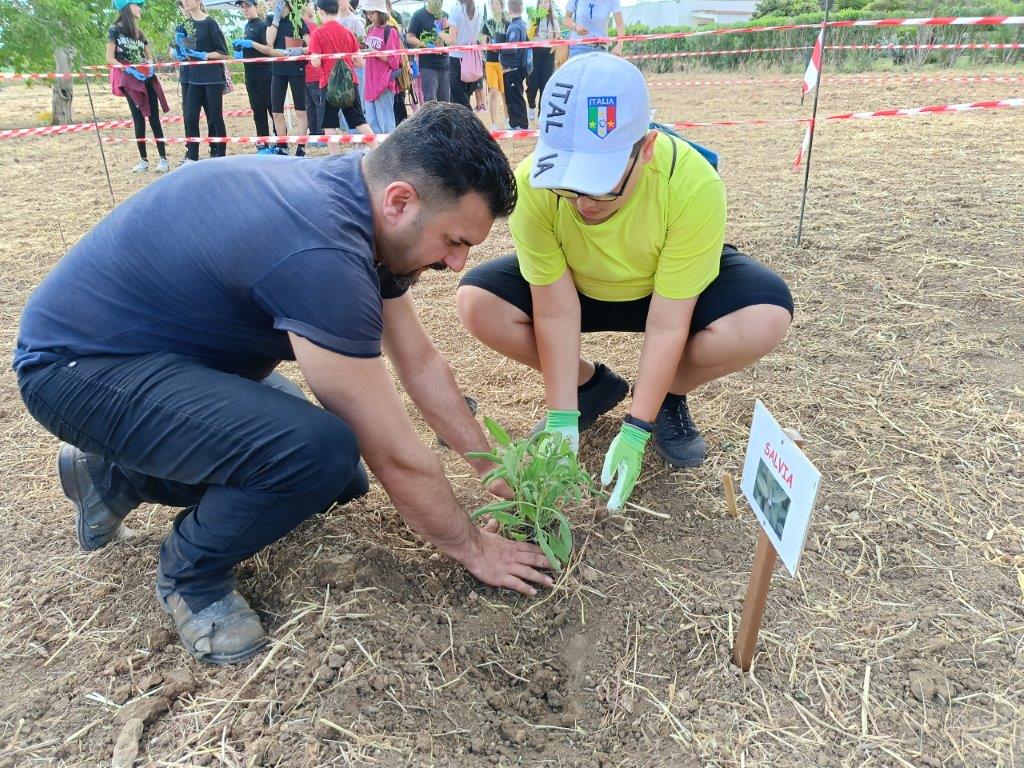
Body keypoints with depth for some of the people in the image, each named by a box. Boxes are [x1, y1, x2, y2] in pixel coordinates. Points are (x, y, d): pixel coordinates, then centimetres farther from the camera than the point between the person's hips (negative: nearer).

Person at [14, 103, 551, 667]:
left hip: (169, 345, 9)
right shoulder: (321, 255, -35)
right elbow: (397, 457, -26)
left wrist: (494, 468, 9)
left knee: (341, 477, 7)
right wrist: (472, 549, -9)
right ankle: (191, 574, 1)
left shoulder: (357, 197, -5)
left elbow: (420, 362, 6)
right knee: (319, 451, -31)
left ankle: (116, 477, 21)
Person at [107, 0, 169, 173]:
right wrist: (129, 69, -17)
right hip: (130, 80, -4)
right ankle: (143, 159, 3)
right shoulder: (115, 29, 0)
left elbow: (149, 56, 20)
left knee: (154, 118, -3)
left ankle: (163, 158, -3)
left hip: (147, 79, 4)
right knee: (139, 120, -6)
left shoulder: (139, 32, 14)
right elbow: (110, 58, -4)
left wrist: (150, 66, -2)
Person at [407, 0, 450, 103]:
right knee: (430, 101, -8)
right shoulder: (419, 15, -1)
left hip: (444, 63, 5)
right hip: (428, 65, -5)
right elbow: (409, 37, -6)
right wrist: (425, 45, -20)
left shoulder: (444, 15, 15)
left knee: (445, 101, 8)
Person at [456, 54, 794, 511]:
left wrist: (635, 431, -28)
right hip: (572, 284, 2)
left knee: (766, 319, -30)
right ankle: (593, 385, 3)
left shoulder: (693, 184, -35)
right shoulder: (533, 185, -32)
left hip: (674, 284, -1)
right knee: (476, 304, -22)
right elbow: (556, 311, -25)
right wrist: (562, 417, -26)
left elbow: (667, 325, -29)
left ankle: (668, 396, 2)